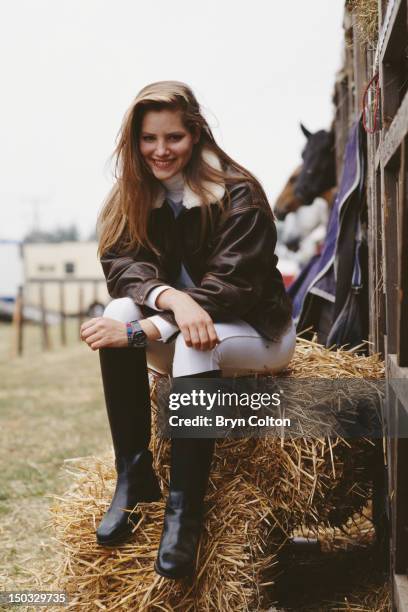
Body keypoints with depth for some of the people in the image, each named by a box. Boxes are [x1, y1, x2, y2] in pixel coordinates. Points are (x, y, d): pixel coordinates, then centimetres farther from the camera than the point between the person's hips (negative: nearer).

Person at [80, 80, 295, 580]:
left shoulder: (239, 193, -16)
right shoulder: (133, 196, 0)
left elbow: (230, 286, -25)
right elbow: (120, 265, -13)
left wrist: (140, 332, -35)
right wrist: (170, 298, -37)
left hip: (256, 332, -4)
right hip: (172, 333, 5)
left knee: (194, 345, -37)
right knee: (120, 311, -27)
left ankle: (185, 509, -32)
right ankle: (134, 475, -24)